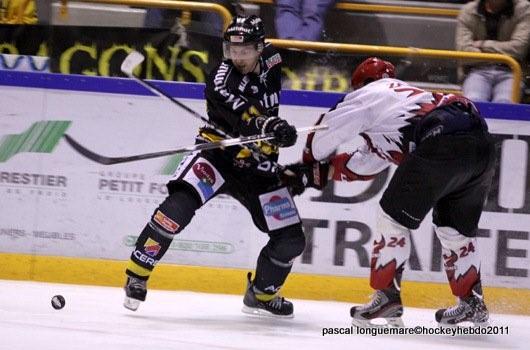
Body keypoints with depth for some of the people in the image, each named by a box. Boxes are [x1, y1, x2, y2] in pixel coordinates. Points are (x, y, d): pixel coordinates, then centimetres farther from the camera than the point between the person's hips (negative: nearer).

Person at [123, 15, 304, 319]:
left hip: (258, 168, 5)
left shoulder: (271, 61, -2)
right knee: (180, 204, -31)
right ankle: (138, 273, -16)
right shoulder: (223, 81, -21)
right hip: (218, 155, -5)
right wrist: (271, 126, -58)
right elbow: (245, 117, -40)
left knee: (291, 240, 0)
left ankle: (261, 294, 27)